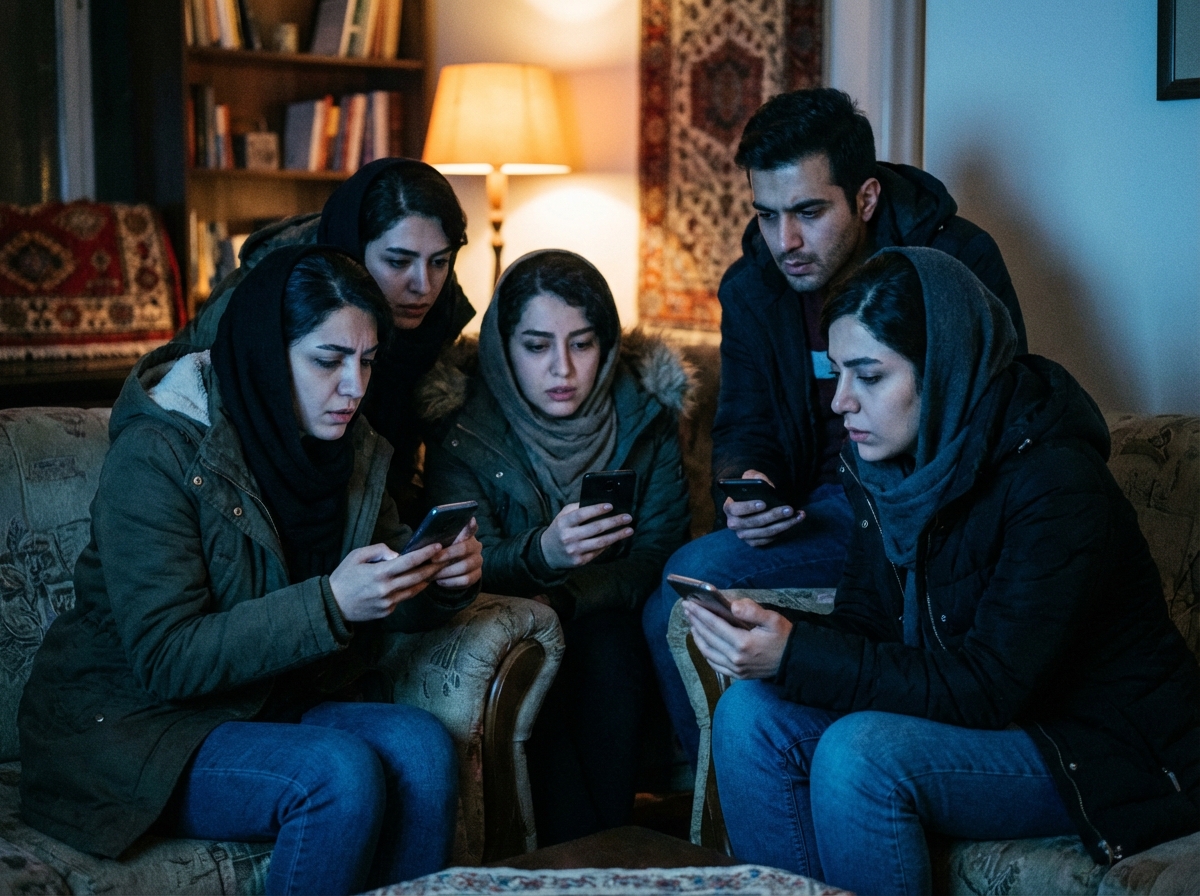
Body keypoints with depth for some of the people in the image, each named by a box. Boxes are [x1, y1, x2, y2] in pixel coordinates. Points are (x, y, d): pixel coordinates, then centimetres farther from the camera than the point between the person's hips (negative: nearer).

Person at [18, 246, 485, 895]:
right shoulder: (154, 456, -19)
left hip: (272, 706, 6)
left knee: (422, 745, -21)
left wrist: (443, 582, -13)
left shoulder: (355, 450, 3)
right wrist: (329, 603, -32)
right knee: (343, 774, -29)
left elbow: (391, 608, 11)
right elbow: (165, 659, -22)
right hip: (128, 727, -6)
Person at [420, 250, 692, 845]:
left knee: (606, 643, -30)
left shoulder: (645, 410, -5)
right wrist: (543, 554, -44)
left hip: (605, 619, 1)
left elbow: (661, 547, -5)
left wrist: (570, 597, -23)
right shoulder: (463, 427, -11)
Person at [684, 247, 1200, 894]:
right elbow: (862, 623, 1)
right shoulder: (886, 462, -2)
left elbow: (989, 689, -28)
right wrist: (773, 633, -21)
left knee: (859, 752, -30)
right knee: (750, 712, -11)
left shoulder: (1054, 484, -25)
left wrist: (795, 656, -32)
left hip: (1106, 753, -7)